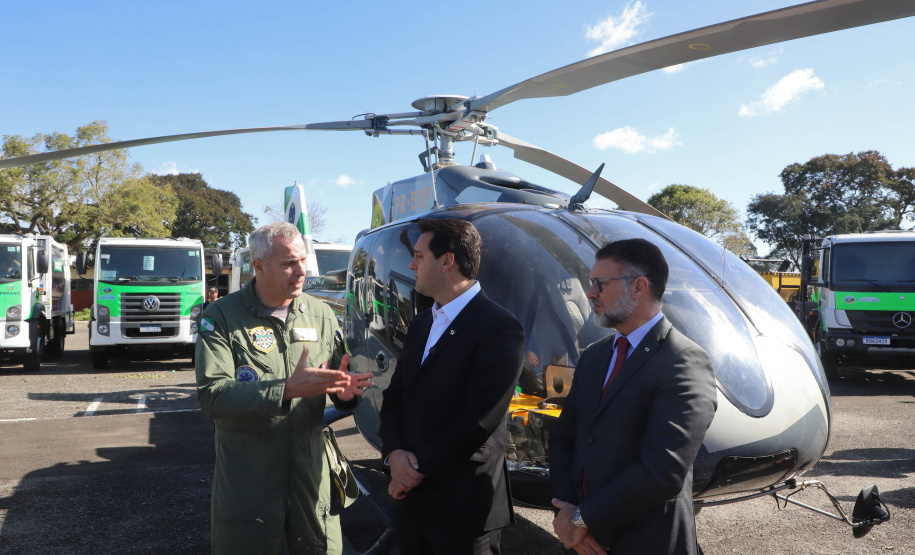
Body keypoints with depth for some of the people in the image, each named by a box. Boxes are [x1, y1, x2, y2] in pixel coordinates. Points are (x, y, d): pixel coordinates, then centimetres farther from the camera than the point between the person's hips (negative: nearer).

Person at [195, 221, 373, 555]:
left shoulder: (321, 314, 5)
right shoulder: (222, 317, -7)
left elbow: (339, 381, 8)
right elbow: (211, 396, -17)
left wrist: (343, 393, -16)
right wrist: (286, 389, -26)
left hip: (313, 474, 3)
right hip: (248, 481, -3)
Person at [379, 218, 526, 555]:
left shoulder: (499, 328, -15)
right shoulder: (421, 324, 12)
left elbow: (479, 420, -20)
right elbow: (395, 393, 10)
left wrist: (419, 466, -13)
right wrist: (394, 452, -8)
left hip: (464, 506, -7)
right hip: (413, 496, 7)